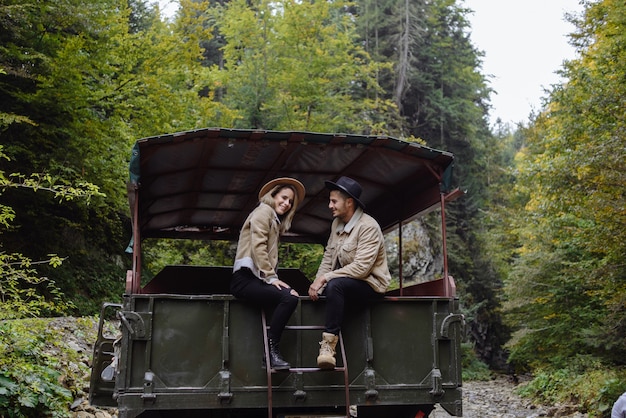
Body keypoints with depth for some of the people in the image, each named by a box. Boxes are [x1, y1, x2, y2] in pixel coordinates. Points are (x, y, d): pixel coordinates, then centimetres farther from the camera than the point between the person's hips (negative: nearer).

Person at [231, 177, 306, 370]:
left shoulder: (276, 222, 28)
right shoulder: (264, 211, 1)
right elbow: (258, 247, -12)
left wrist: (272, 278, 2)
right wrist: (271, 278, -15)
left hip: (256, 278, 9)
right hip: (245, 278, -9)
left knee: (291, 295, -14)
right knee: (288, 297, -27)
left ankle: (272, 351, -14)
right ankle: (272, 351, -22)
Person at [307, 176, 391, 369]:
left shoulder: (368, 226, -18)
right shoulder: (337, 223, 8)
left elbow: (361, 268, -26)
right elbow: (328, 257, 9)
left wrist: (325, 278, -26)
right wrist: (317, 282, -8)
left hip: (371, 283, -9)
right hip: (344, 280, 9)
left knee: (335, 285, -34)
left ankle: (329, 343, -31)